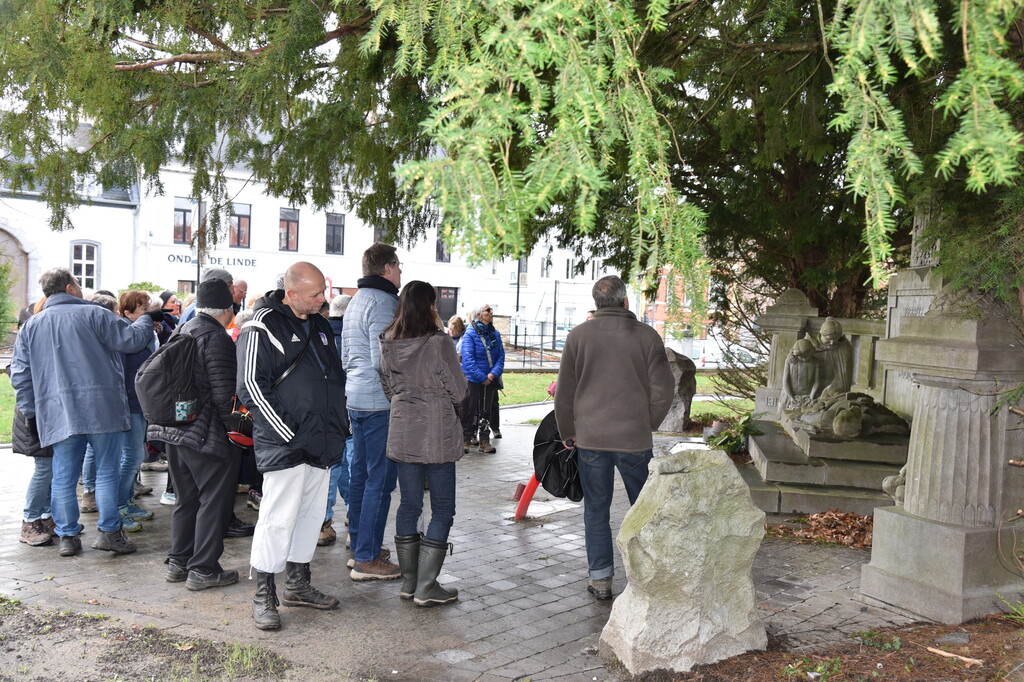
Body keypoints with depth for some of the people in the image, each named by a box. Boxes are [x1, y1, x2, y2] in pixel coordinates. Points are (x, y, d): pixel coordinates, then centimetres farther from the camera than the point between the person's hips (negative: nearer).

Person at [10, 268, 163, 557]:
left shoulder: (31, 325, 13)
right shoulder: (93, 314, -3)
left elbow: (20, 374, 13)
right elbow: (131, 339, -4)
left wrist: (30, 412, 17)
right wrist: (148, 319, 14)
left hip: (57, 414, 4)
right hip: (102, 408, -4)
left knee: (64, 476, 9)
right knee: (107, 471, 5)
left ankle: (68, 536, 14)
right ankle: (109, 532, 6)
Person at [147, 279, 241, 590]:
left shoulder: (180, 331, 12)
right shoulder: (216, 337, -16)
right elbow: (224, 392, -19)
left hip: (174, 430, 9)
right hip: (207, 434, -9)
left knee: (186, 497, 19)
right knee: (214, 500, 2)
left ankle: (178, 561, 26)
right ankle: (203, 569, 7)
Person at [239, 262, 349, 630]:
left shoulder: (319, 325, 14)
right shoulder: (263, 327, -11)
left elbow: (336, 378, 22)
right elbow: (251, 387, -15)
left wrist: (340, 426, 12)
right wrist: (288, 435, -17)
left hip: (322, 445, 8)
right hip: (285, 446, -8)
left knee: (311, 514, 15)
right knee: (278, 519, -4)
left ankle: (298, 585, 29)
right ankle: (264, 596, 10)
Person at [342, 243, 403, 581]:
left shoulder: (356, 300, 17)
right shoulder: (382, 302, -15)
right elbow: (383, 360, -22)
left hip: (356, 398, 10)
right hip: (380, 402, -10)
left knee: (361, 473, 16)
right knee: (380, 479, -4)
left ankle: (360, 546, 26)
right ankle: (367, 558, 1)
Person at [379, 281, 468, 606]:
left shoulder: (389, 344, 2)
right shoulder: (438, 342, -15)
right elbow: (458, 391, -7)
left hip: (402, 433, 6)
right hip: (436, 435, -6)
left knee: (409, 504, 14)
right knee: (442, 508, 4)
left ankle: (409, 581, 21)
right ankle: (426, 587, 4)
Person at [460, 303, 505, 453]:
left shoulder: (495, 334, 6)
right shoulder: (470, 334, -10)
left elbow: (501, 356, 3)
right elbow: (468, 359, -15)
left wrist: (493, 373, -13)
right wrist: (482, 377, -18)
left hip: (490, 379, 5)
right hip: (473, 379, -5)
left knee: (487, 410, 10)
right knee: (470, 411, 1)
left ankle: (485, 441, 18)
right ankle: (466, 440, 11)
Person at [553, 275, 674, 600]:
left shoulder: (578, 336, 0)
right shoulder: (647, 336, -3)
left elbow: (564, 393, 3)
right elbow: (663, 390, -2)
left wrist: (567, 433, 15)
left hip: (591, 438, 1)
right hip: (635, 438, 0)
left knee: (596, 509, 10)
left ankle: (600, 579, 15)